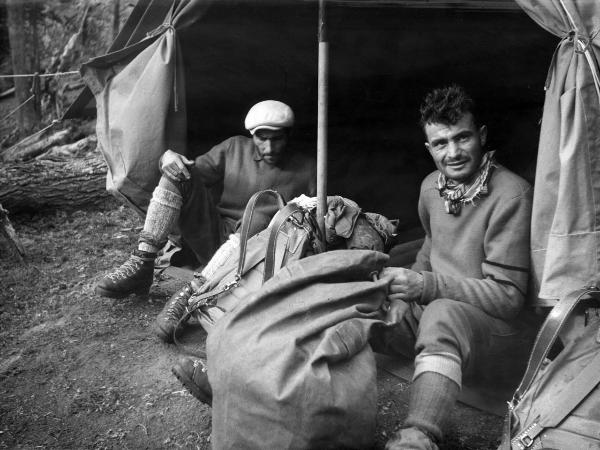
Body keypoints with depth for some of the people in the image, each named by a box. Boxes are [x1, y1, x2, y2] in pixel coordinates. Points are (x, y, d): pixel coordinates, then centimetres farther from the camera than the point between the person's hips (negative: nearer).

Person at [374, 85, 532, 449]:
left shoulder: (511, 195, -18)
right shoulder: (431, 186, 4)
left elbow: (509, 296, -18)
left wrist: (429, 286, -28)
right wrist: (405, 293, 2)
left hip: (487, 321, -7)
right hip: (427, 311, 7)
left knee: (441, 314, -40)